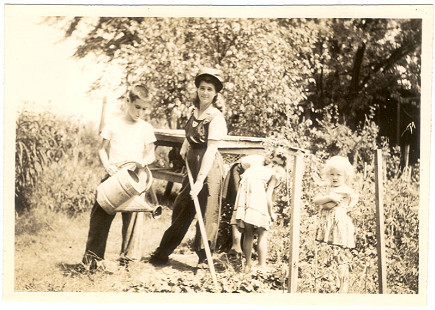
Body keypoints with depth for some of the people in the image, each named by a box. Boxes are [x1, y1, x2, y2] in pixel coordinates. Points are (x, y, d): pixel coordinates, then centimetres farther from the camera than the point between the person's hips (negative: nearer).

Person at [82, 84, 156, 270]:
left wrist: (144, 161, -14)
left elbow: (151, 154, 8)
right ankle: (92, 254, 12)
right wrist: (106, 165, -10)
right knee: (101, 214, 0)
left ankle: (128, 257, 10)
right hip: (113, 176, 0)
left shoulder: (146, 128, 8)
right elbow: (103, 149, 9)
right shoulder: (113, 124, 6)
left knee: (134, 216, -2)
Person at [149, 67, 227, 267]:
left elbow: (210, 151, -23)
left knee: (206, 212, -1)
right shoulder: (195, 111, 7)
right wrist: (184, 148, 12)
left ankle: (204, 258, 12)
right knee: (181, 209, 15)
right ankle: (162, 254, 25)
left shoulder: (216, 117, -16)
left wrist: (200, 181, -27)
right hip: (193, 164, 8)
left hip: (209, 168, -8)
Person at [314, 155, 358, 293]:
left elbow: (329, 205, -16)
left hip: (339, 226, -8)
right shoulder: (329, 188, 18)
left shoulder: (344, 190, -8)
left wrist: (322, 202, 3)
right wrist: (328, 197, -12)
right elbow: (316, 200, 2)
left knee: (339, 256, -10)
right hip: (327, 225, 8)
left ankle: (343, 287, -6)